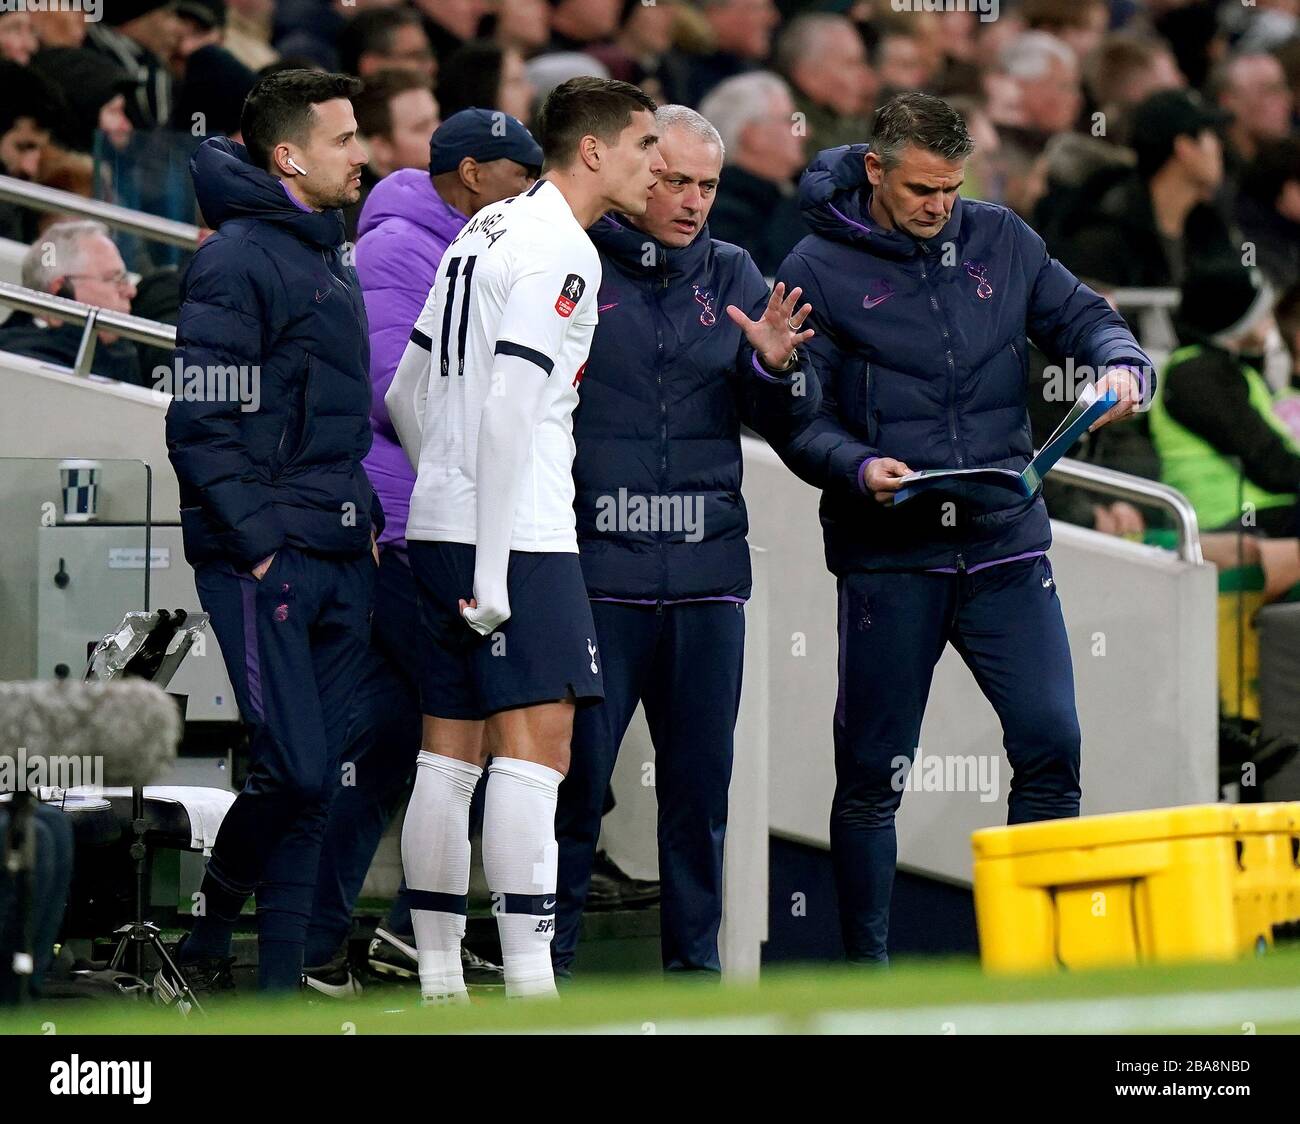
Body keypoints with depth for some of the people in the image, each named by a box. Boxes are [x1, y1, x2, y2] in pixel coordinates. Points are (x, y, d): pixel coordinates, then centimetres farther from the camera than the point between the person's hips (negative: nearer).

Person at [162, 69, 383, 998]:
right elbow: (200, 423, -16)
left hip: (342, 564, 8)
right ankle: (200, 943, 6)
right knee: (292, 770, -12)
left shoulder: (335, 266, 18)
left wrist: (366, 519, 15)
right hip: (265, 563, -8)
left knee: (314, 781, 5)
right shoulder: (239, 260, -10)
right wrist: (255, 539, -18)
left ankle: (282, 978, 8)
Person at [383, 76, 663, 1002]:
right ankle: (530, 991, -16)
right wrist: (491, 568, -20)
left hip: (439, 528, 9)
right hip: (518, 540, -9)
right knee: (534, 747, -10)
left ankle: (440, 986, 11)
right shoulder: (560, 251, -11)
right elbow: (510, 411, -19)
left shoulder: (486, 231, 17)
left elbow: (405, 395, 21)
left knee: (451, 754, 9)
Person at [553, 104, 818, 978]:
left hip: (706, 569, 4)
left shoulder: (732, 275, 13)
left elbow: (778, 419, 10)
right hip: (594, 566, -4)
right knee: (578, 771, -4)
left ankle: (694, 957, 14)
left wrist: (777, 365, -10)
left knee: (702, 776, 6)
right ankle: (549, 953, 5)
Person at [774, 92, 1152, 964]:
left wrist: (1121, 366, -8)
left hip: (1005, 542, 2)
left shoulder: (1000, 240, 9)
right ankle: (866, 966, 14)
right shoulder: (819, 269, -1)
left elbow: (1080, 316, 15)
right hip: (886, 557, -2)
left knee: (1051, 740, -8)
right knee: (872, 770, 3)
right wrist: (859, 467, -23)